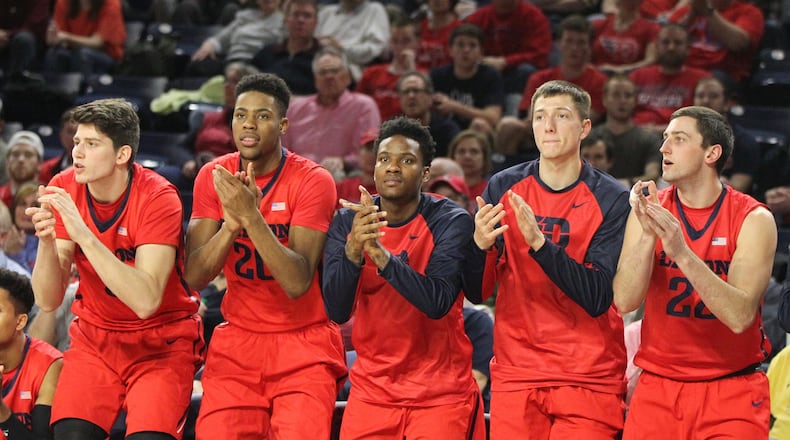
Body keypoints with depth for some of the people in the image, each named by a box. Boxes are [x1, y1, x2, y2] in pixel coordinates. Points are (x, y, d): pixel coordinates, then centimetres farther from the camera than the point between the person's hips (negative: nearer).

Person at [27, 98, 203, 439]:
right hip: (95, 337, 3)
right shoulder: (63, 190, -8)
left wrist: (82, 234, -36)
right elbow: (48, 301, -10)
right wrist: (46, 242, -29)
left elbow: (145, 302, -32)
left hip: (161, 342, -3)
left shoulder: (157, 198, -20)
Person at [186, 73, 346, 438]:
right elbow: (193, 277, -6)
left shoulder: (312, 181, -12)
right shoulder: (213, 177, 0)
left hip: (302, 343, -3)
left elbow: (298, 283, -22)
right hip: (237, 342, 3)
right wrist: (231, 224, -22)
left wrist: (251, 216, -29)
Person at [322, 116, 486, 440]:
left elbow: (438, 303, -23)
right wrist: (353, 249, -27)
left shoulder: (451, 222, -10)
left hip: (441, 394, -3)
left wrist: (381, 254, -33)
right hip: (371, 388, 3)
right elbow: (336, 312, -11)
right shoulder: (347, 222, -1)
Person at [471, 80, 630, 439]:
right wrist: (480, 244, -18)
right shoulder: (503, 188, 4)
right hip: (515, 376, 2)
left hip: (588, 379, -2)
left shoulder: (612, 199, -5)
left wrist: (539, 242, -26)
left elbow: (598, 299, -16)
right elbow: (476, 292, 3)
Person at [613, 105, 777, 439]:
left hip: (731, 390, -2)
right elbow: (624, 302, -11)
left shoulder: (754, 219, -8)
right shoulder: (650, 210, 0)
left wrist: (682, 253, -30)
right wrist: (648, 235, -25)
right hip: (658, 388, 2)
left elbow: (740, 316, -20)